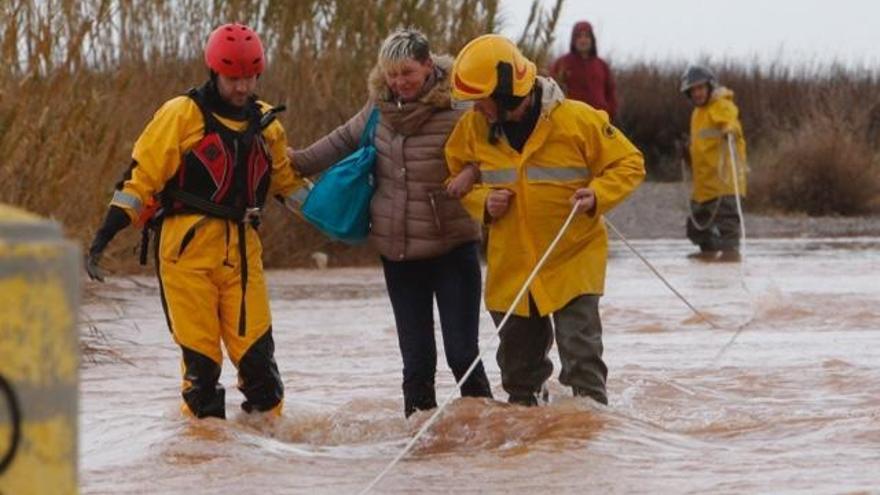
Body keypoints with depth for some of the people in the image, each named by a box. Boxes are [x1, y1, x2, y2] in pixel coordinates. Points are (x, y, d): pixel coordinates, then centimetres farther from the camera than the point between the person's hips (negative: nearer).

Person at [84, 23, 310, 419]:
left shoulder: (265, 123, 13)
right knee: (199, 345, -3)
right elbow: (142, 174, -4)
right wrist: (106, 233, -10)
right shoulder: (181, 115, -3)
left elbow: (286, 179, 25)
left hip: (241, 247, 4)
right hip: (187, 244, -4)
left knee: (255, 341, -1)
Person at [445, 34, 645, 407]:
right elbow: (458, 178, 11)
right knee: (519, 362, 17)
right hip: (510, 265, 4)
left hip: (573, 260, -4)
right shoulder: (474, 128, -4)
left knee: (581, 358, -13)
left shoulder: (578, 120, -15)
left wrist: (597, 196, -22)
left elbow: (628, 164, -5)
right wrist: (483, 202, -10)